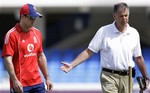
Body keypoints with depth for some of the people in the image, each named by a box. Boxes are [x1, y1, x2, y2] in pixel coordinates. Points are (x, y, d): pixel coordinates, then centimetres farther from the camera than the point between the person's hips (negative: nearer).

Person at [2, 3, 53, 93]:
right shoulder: (12, 35, -9)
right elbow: (8, 59, -15)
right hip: (20, 85, -6)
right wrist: (15, 80, -24)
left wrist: (47, 78, 17)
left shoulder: (37, 33, 12)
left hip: (37, 83, 6)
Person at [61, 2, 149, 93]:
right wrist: (72, 65, -10)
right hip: (109, 76, -3)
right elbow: (89, 51, -2)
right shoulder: (104, 31, -2)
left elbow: (138, 58, 16)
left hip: (127, 78, 3)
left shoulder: (134, 33, 7)